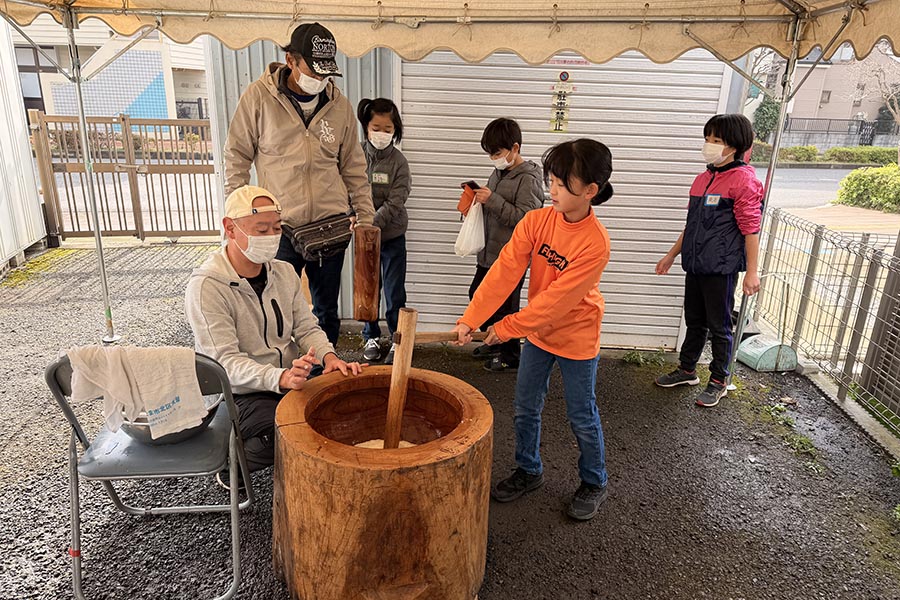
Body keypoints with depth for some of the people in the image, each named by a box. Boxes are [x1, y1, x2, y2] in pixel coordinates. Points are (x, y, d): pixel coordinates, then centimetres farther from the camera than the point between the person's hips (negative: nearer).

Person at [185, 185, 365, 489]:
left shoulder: (284, 272, 5)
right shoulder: (206, 286, -17)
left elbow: (306, 328, 5)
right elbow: (226, 361, -23)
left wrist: (328, 356, -18)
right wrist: (280, 378, -40)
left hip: (292, 378, 7)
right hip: (242, 394, -6)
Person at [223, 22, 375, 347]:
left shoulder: (339, 105, 4)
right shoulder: (258, 97, -4)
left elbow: (354, 168, 10)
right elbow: (237, 157, 1)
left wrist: (366, 218, 8)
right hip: (279, 227, -2)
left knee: (327, 311, 14)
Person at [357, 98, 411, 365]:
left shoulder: (398, 161, -10)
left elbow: (395, 203, -17)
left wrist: (371, 223, -29)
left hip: (392, 235, -2)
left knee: (395, 293, 4)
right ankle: (372, 336, 30)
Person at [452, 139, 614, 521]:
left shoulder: (595, 243, -27)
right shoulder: (536, 221, -12)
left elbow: (557, 299, -26)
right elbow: (504, 272, -19)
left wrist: (507, 328, -22)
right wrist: (471, 318, -27)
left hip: (576, 337, -5)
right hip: (537, 331, 5)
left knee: (582, 417, 10)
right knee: (525, 408, 15)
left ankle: (593, 483, 33)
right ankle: (528, 471, 38)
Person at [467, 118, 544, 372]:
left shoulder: (527, 179, -16)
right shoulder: (499, 173, 10)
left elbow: (525, 217, -24)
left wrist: (492, 200, -26)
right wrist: (478, 196, 4)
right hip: (489, 253, 9)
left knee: (504, 307, 1)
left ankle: (511, 354, 21)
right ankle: (496, 342, 37)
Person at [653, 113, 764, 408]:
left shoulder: (743, 180, -12)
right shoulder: (703, 178, 11)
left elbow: (751, 229, -13)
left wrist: (752, 272, -15)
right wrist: (671, 255, 20)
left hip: (721, 267, -7)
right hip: (695, 265, 7)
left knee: (719, 326, 5)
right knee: (695, 321, 18)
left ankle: (718, 381, 20)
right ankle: (687, 370, 33)